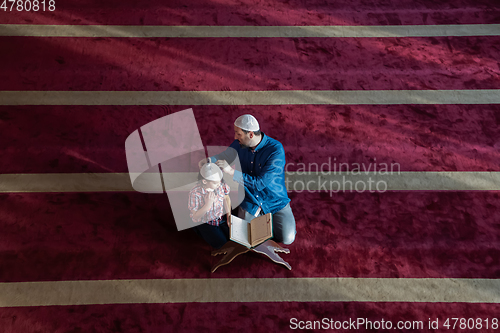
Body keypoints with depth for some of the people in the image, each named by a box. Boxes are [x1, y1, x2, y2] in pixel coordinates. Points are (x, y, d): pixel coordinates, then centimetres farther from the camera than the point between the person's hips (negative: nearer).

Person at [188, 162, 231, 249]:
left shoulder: (221, 184, -21)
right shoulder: (195, 193, -32)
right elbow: (194, 217, -26)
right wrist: (208, 204, -39)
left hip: (222, 217, 4)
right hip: (206, 222, -4)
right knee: (220, 243, -9)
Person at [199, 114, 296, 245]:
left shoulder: (276, 150, -28)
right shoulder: (240, 143, -11)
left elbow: (260, 183, -31)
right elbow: (225, 156, 7)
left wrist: (231, 171, -34)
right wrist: (209, 160, -18)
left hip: (275, 201, -4)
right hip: (251, 201, 4)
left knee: (287, 239, -12)